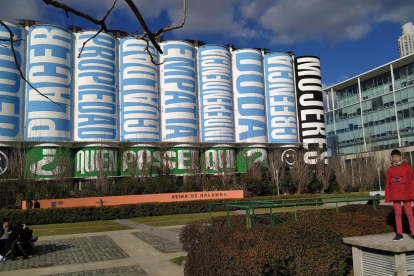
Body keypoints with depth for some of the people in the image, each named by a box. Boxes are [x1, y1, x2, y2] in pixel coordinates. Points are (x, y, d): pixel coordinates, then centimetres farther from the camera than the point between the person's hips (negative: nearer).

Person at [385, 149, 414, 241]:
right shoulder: (390, 170, 6)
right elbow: (387, 185, 8)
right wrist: (387, 197, 5)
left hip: (405, 194, -2)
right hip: (395, 195, 3)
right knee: (397, 214, 6)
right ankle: (399, 234, 10)